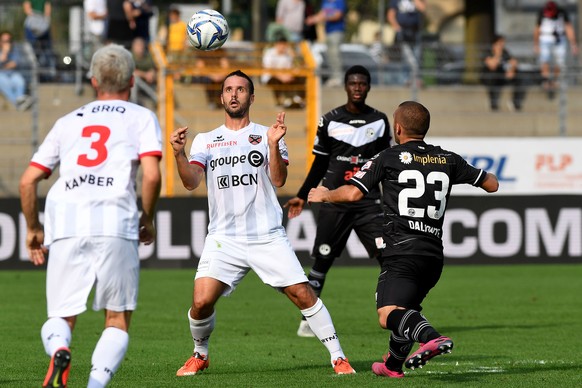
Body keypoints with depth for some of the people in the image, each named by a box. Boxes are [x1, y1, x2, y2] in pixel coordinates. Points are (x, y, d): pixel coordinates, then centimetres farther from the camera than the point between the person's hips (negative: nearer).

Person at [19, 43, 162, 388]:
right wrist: (147, 221, 13)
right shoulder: (141, 118, 14)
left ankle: (59, 350, -25)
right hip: (115, 222, -2)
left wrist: (33, 229, 32)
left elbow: (28, 181, 19)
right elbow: (151, 175, -2)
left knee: (62, 317, 10)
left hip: (64, 221, 2)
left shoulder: (68, 122, 24)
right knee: (118, 321, 10)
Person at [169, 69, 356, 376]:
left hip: (268, 237, 0)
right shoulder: (205, 141, 11)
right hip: (223, 239, 1)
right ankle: (200, 356, 12)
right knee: (201, 302, -14)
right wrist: (179, 154, -21)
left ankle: (338, 357, 3)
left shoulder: (267, 135, 8)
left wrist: (273, 145, -21)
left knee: (302, 294, -9)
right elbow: (191, 182, -3)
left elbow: (278, 180, -5)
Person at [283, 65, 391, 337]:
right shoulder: (330, 120, 3)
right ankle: (308, 319, 9)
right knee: (322, 260, -1)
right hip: (334, 201, -1)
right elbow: (320, 164, 11)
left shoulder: (380, 121, 7)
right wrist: (302, 196, 10)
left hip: (368, 202, 1)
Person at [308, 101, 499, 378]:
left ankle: (431, 337, -48)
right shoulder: (448, 160, 13)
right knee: (406, 308, 29)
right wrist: (485, 174, 45)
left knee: (389, 315, -21)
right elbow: (492, 184, 21)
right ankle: (393, 365, 43)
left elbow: (353, 193, -5)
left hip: (402, 252, -6)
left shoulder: (389, 158, 1)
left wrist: (324, 195, 15)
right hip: (434, 254, 6)